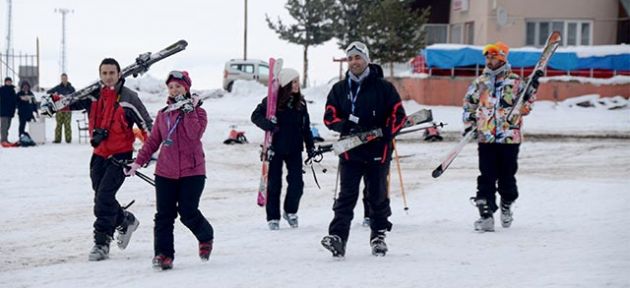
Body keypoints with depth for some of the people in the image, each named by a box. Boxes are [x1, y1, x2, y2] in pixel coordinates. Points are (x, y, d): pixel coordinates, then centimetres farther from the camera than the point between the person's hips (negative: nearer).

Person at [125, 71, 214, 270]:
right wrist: (139, 162, 9)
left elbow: (194, 134, -18)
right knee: (164, 215, -3)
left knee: (188, 213, -6)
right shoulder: (163, 115, 13)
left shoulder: (198, 112, 1)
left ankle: (206, 237, 23)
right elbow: (153, 141, 17)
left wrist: (189, 110, -16)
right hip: (165, 172, 4)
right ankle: (163, 254, -1)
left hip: (191, 172, -4)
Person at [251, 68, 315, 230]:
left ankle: (291, 212, 21)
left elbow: (306, 126, 13)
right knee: (274, 184, 3)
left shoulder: (300, 102, 6)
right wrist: (268, 125, -26)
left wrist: (310, 146, 12)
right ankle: (273, 218, 12)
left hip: (294, 149, 4)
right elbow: (256, 116, -8)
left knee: (297, 183, -2)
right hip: (276, 148, -4)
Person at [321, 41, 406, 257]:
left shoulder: (383, 87, 1)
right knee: (346, 196, -8)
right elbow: (329, 116, 6)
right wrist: (345, 126, -14)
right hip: (350, 152, 1)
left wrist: (385, 134, -14)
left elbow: (398, 115, 1)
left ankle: (379, 235, 24)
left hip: (378, 152, -1)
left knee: (378, 197, 10)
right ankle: (337, 236, -17)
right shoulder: (339, 89, 9)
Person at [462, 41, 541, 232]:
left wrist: (532, 90, -6)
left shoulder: (515, 82, 2)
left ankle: (506, 207, 31)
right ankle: (486, 215, -8)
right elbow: (469, 104, 19)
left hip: (510, 137, -1)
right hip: (486, 138, 1)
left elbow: (524, 108, 7)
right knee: (486, 178, -5)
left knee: (507, 177, 7)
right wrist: (469, 124, 9)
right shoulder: (480, 82, 9)